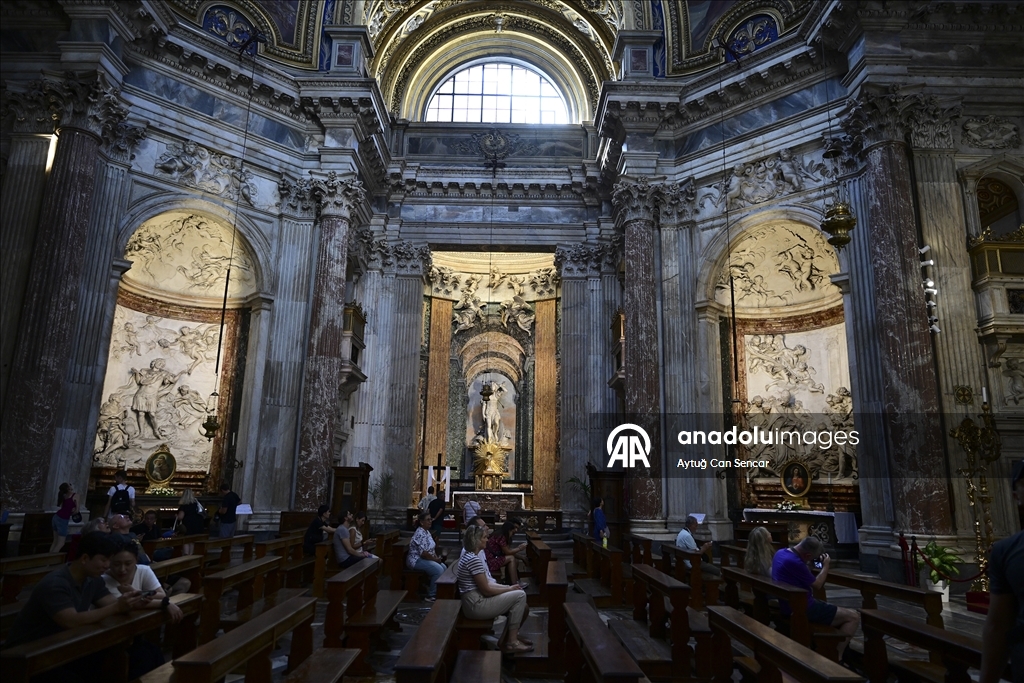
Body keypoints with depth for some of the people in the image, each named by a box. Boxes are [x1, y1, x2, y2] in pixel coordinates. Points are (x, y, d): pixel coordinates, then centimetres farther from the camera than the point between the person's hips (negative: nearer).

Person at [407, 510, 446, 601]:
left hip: (427, 559, 10)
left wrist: (437, 557, 0)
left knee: (443, 567, -5)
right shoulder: (420, 534, -20)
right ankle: (431, 596, -13)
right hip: (416, 560, -10)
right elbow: (423, 553, -26)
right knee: (438, 570, -23)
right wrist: (435, 559, -16)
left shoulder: (427, 532, 11)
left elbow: (432, 548, 18)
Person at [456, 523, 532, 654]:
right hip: (476, 605, -10)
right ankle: (512, 642, -1)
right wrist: (509, 589, -5)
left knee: (520, 606, 13)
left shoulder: (469, 556, 12)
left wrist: (508, 587, 3)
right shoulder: (473, 559, -21)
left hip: (474, 602, 10)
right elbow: (486, 590, -19)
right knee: (520, 595, -8)